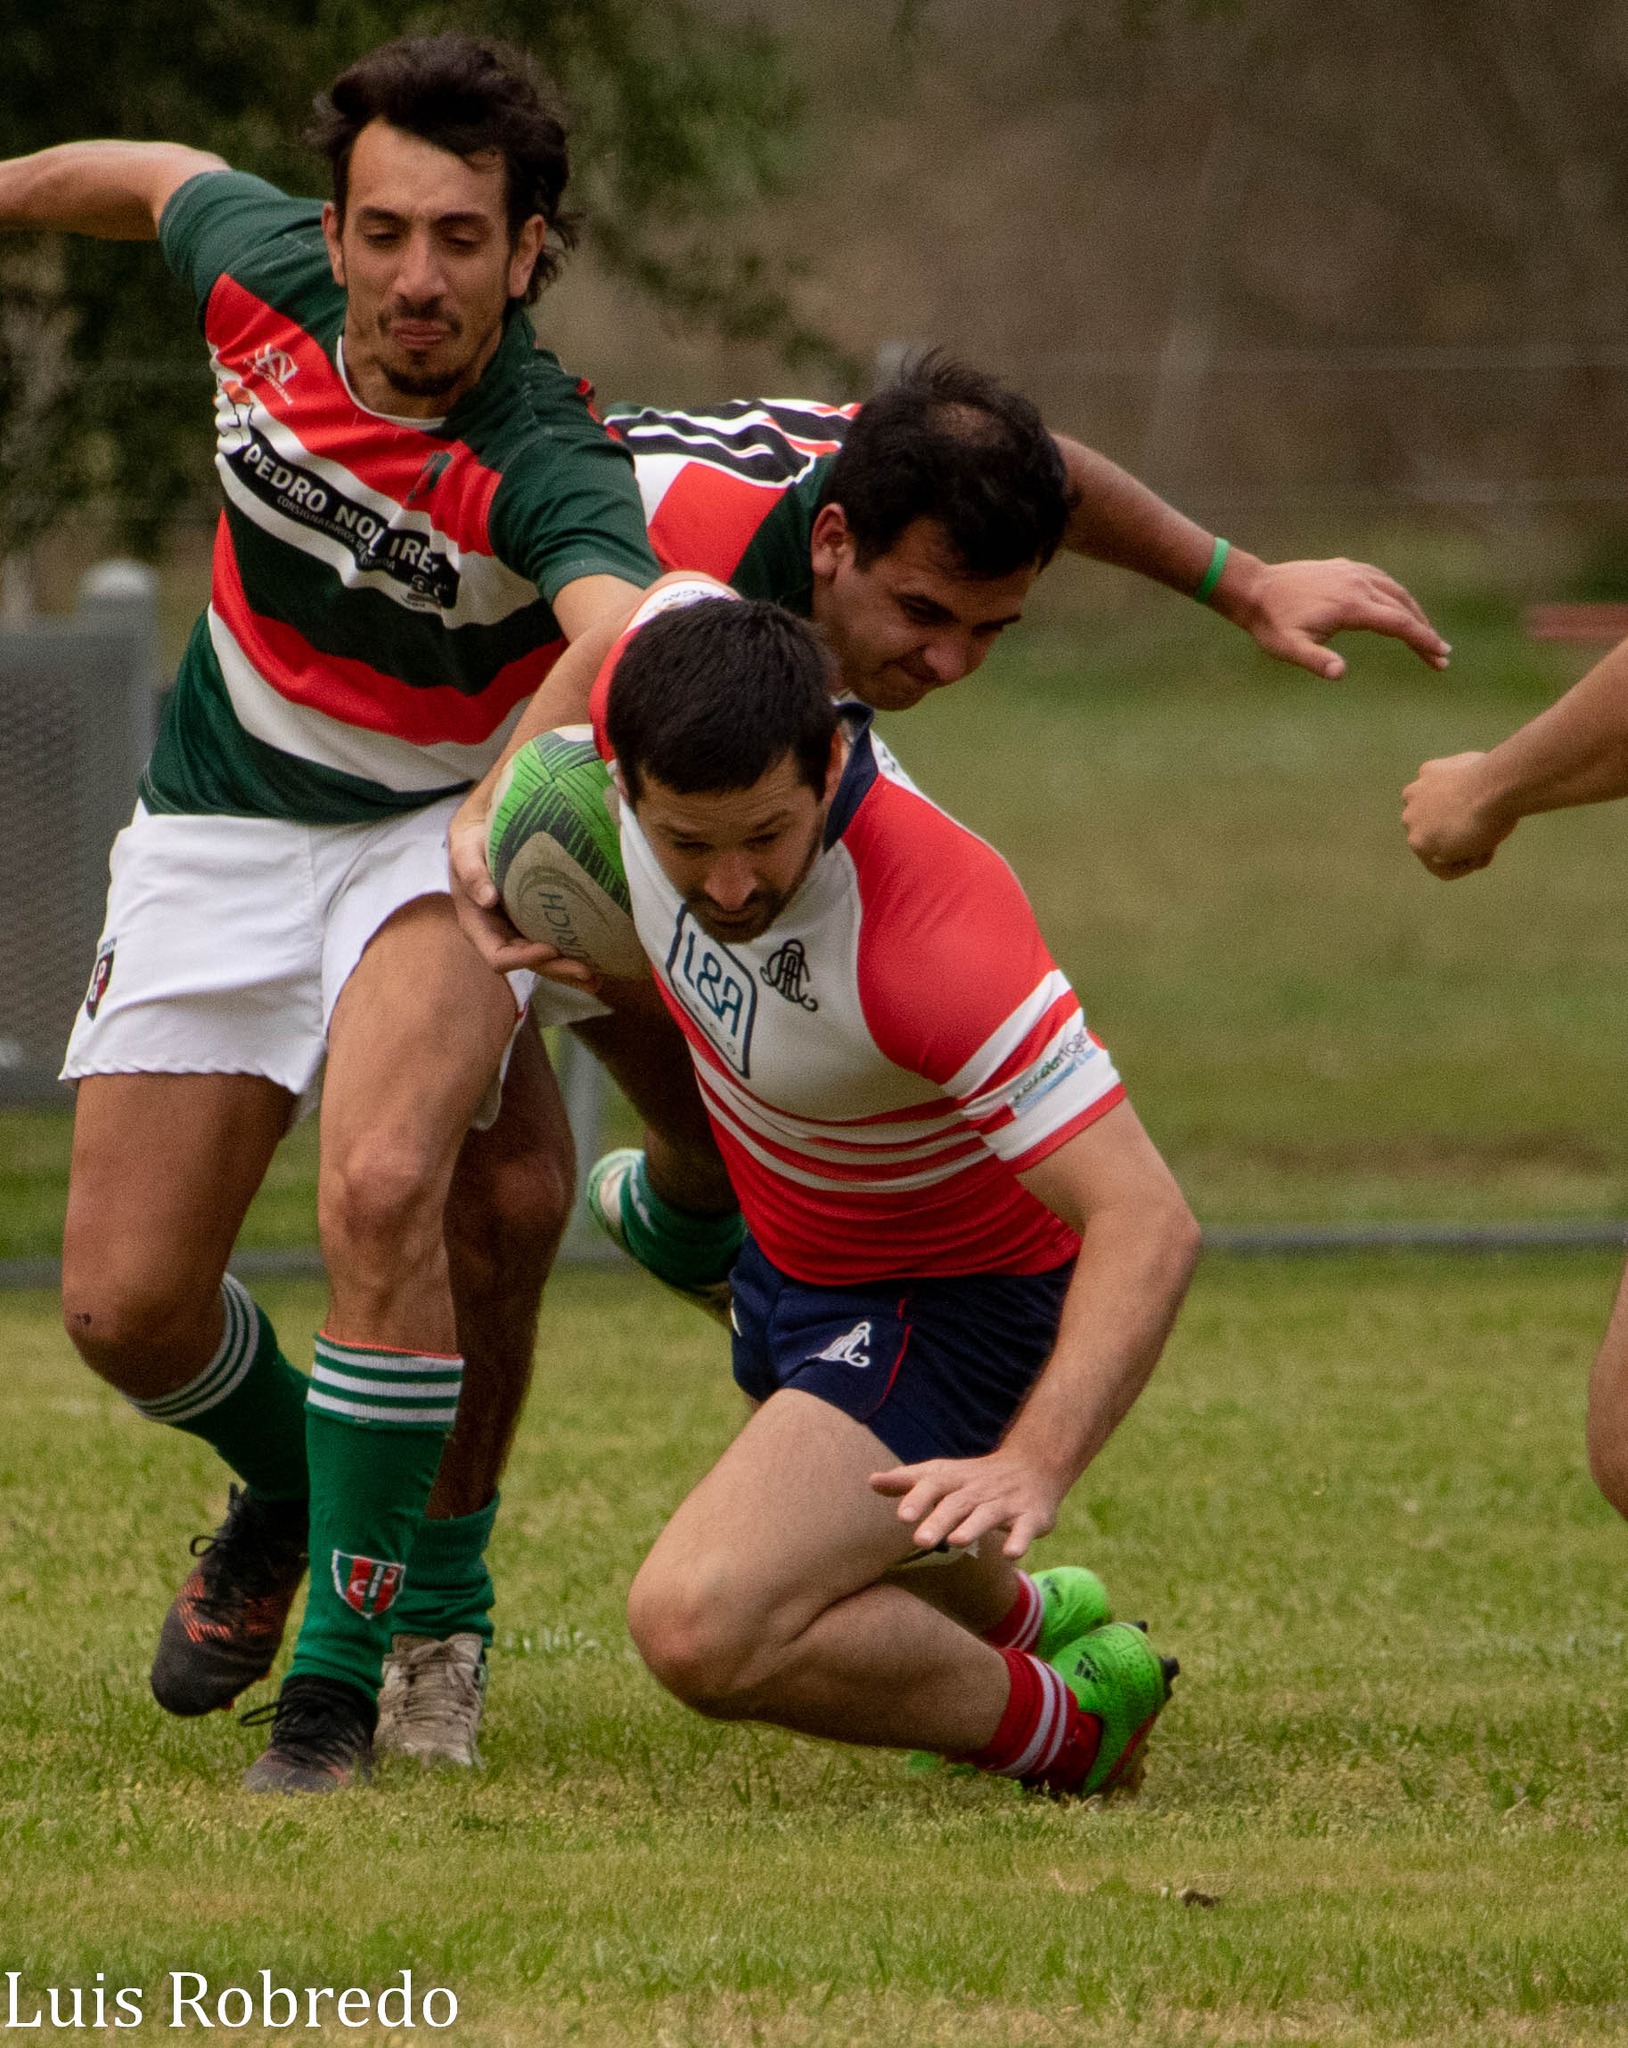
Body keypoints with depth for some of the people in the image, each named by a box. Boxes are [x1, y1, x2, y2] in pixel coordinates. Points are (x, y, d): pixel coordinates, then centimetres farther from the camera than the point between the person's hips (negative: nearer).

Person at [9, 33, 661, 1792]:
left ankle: (344, 1672, -17)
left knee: (384, 1190, -31)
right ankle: (290, 1485, 35)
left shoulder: (541, 472, -31)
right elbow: (157, 179, 7)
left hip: (443, 829, -4)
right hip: (218, 831, 4)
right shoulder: (263, 277, -17)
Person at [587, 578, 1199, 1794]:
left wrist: (1032, 1470, -53)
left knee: (699, 1626, -26)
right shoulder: (654, 708, -25)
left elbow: (1148, 1222, -42)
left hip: (952, 1299, -8)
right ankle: (1012, 1617, 68)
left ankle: (1067, 1725, -3)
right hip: (787, 1255, 8)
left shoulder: (932, 937, -42)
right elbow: (680, 591, 2)